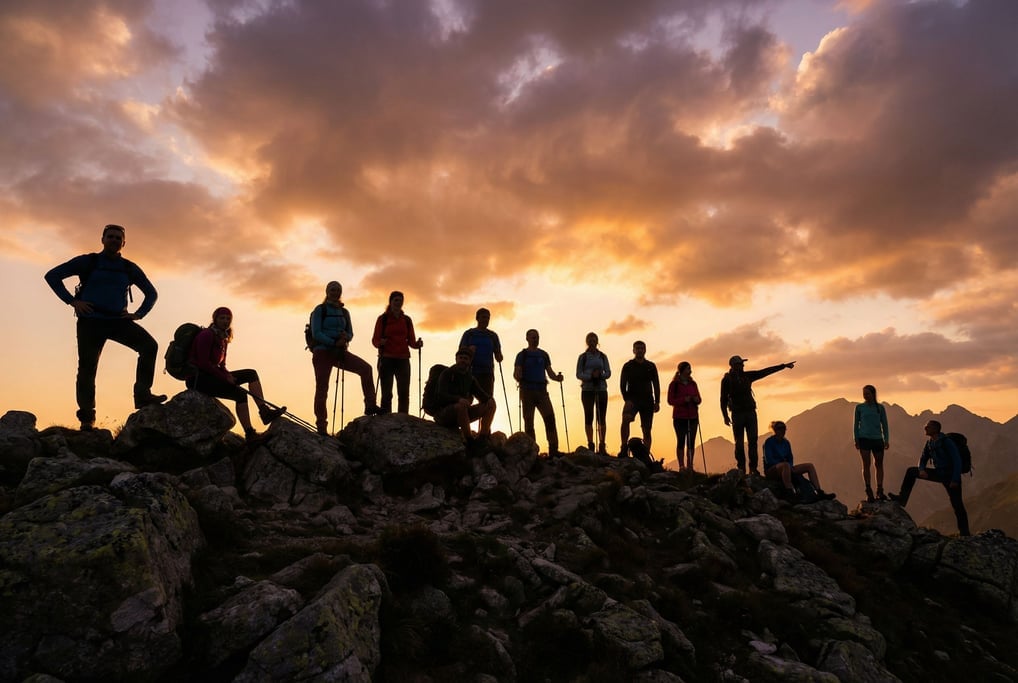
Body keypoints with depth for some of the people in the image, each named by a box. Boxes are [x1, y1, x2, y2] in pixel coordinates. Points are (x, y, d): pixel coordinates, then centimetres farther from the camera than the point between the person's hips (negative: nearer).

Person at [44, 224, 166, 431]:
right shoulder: (88, 262, 5)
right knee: (87, 368, -4)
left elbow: (151, 293, 22)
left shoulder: (129, 268, 13)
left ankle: (142, 396, -18)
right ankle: (86, 419, 2)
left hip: (118, 321, 2)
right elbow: (52, 275, 4)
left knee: (149, 346, -20)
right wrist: (72, 301, -6)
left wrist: (139, 314, 7)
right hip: (91, 322, -2)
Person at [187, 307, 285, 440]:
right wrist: (225, 377, -18)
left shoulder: (223, 338, 14)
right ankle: (249, 434, -20)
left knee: (251, 374, -2)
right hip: (197, 378, -9)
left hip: (211, 375, 9)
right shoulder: (207, 335, -12)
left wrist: (227, 375, -5)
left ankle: (264, 411, -15)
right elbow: (203, 363, -20)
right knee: (240, 394, -23)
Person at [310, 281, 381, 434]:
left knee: (366, 368, -15)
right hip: (322, 352, -4)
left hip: (340, 352, 4)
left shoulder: (344, 312, 13)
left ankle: (370, 406, -13)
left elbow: (350, 334, 13)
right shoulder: (319, 310, -2)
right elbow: (316, 333, -12)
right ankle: (321, 428, 0)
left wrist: (345, 337, -12)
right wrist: (334, 342, -23)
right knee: (322, 388, -5)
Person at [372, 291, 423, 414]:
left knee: (404, 393, -3)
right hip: (386, 359, -3)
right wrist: (380, 343, -22)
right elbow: (375, 340, 0)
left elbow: (411, 341, 11)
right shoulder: (383, 318, 3)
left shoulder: (407, 320, 13)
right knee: (387, 393, -5)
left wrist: (417, 344, -11)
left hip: (403, 359, 3)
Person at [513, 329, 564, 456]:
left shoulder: (544, 354, 15)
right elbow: (516, 374, -2)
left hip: (542, 391, 3)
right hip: (527, 391, -3)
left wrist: (557, 377, -7)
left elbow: (550, 373, 15)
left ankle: (553, 450, -11)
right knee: (529, 422, -2)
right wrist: (518, 377, -26)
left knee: (550, 418, -10)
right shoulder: (522, 355, 4)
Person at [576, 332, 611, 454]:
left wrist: (600, 375, -17)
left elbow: (608, 373, 5)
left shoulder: (602, 356, 11)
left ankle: (602, 446, 2)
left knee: (602, 418, -1)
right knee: (588, 417, -3)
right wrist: (591, 376, -18)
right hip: (587, 390, -2)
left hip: (601, 389, 2)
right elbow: (578, 374, -1)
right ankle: (590, 445, 1)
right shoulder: (583, 357, 6)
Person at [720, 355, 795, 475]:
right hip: (737, 414, -4)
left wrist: (784, 366, 10)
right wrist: (725, 416, -9)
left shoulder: (747, 376, 9)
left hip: (750, 412, 4)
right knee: (739, 443, 0)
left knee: (753, 441, -1)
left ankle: (753, 468, 2)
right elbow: (723, 399, -3)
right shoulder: (726, 379, -3)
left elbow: (765, 372, 11)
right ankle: (741, 469, 7)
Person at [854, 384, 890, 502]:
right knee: (866, 464, -3)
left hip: (877, 439, 2)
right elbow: (856, 424, 6)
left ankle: (880, 491, 13)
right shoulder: (859, 407, 5)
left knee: (879, 464, 5)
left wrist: (886, 440, 4)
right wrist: (856, 440, 0)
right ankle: (869, 493, 0)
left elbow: (884, 425, 11)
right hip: (864, 439, -2)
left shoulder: (880, 408, 8)